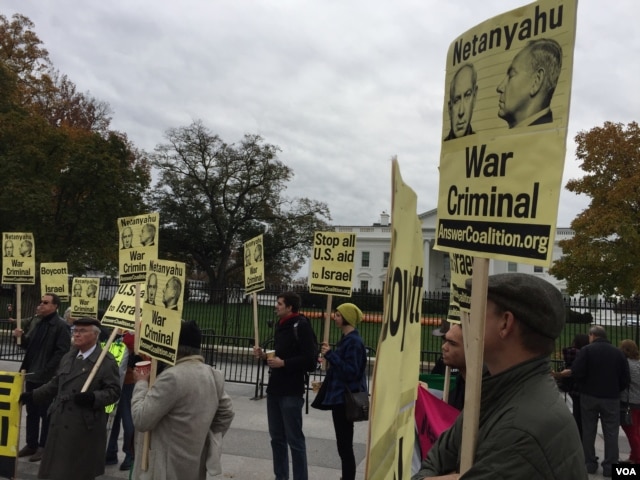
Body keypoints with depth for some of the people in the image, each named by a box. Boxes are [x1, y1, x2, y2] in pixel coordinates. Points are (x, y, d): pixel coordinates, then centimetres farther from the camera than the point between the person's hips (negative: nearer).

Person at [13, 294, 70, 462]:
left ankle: (44, 446, 15)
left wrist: (45, 370, -20)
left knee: (46, 413, 4)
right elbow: (28, 346, 17)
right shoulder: (35, 322, 11)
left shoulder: (60, 326, -13)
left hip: (48, 377, -7)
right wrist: (21, 337, -3)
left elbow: (62, 352, -19)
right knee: (31, 411, 16)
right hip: (31, 374, 7)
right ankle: (31, 444, 28)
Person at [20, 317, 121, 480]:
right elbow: (55, 383, 21)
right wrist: (33, 396, 15)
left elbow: (114, 391, -14)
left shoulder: (107, 361, -11)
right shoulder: (68, 357, 13)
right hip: (61, 422, 7)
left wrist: (92, 398, -28)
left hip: (85, 426, -7)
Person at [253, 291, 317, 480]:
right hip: (274, 389, 9)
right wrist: (264, 355, 5)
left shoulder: (301, 325, -13)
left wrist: (283, 363, -21)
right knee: (277, 437, 16)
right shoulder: (280, 325, 14)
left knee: (294, 439, 0)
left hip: (291, 392, -9)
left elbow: (309, 358, -20)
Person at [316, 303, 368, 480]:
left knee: (344, 445, -3)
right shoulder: (346, 339, 12)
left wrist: (331, 354, -23)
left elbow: (351, 372, -23)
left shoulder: (354, 341, -17)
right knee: (343, 445, 16)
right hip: (340, 396, 10)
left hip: (346, 399, -10)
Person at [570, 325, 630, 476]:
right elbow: (625, 379, 2)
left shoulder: (586, 350, -9)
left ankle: (590, 464, 17)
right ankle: (610, 467, 9)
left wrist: (584, 384, 4)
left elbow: (576, 373, -16)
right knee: (611, 433, 8)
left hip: (589, 396, -1)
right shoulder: (618, 353, 1)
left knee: (588, 431, 11)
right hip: (611, 398, 1)